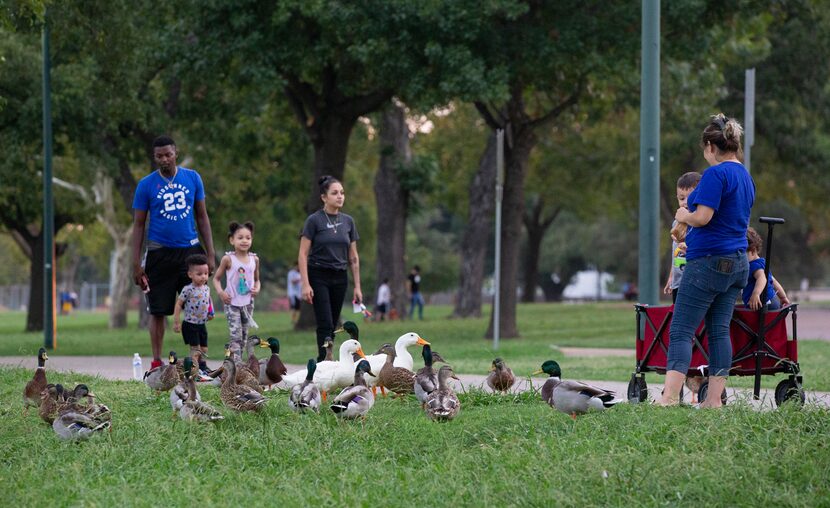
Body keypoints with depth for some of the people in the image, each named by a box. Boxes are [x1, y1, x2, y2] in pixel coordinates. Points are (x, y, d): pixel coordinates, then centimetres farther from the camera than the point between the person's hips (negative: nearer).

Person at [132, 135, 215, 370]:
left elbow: (202, 216, 10)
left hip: (190, 249, 1)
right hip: (160, 253, -1)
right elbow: (139, 225, 2)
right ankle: (156, 363, 11)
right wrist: (136, 264, -3)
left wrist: (210, 254, 4)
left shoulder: (192, 178, 5)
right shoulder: (146, 185, -1)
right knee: (158, 311, 2)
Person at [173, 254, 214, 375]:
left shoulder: (206, 289, 5)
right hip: (190, 324, -7)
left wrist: (210, 313, 2)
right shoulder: (188, 290, -15)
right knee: (195, 349, -9)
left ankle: (203, 369, 22)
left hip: (202, 324, 7)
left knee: (204, 349, 12)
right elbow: (179, 304, -11)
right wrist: (176, 322, -12)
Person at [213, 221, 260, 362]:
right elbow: (216, 278, 1)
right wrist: (220, 292, -16)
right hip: (232, 303, -4)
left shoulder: (254, 259, 4)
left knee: (246, 335, 9)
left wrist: (257, 288, -4)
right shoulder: (228, 259, -7)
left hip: (248, 302, 4)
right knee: (235, 336, -11)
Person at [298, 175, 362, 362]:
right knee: (325, 324, -12)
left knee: (332, 326, 7)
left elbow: (353, 257, 11)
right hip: (319, 277, -5)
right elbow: (303, 255, -8)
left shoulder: (348, 221, 7)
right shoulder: (314, 220, -7)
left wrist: (357, 286, 7)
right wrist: (305, 284, -16)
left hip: (340, 278, 5)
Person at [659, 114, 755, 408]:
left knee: (681, 331, -8)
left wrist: (683, 216, 0)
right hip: (738, 263, 9)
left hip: (709, 261, -9)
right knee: (719, 330, 8)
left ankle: (669, 398, -17)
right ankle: (714, 400, 5)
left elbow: (702, 217, -21)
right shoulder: (746, 177, 15)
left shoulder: (716, 174, -13)